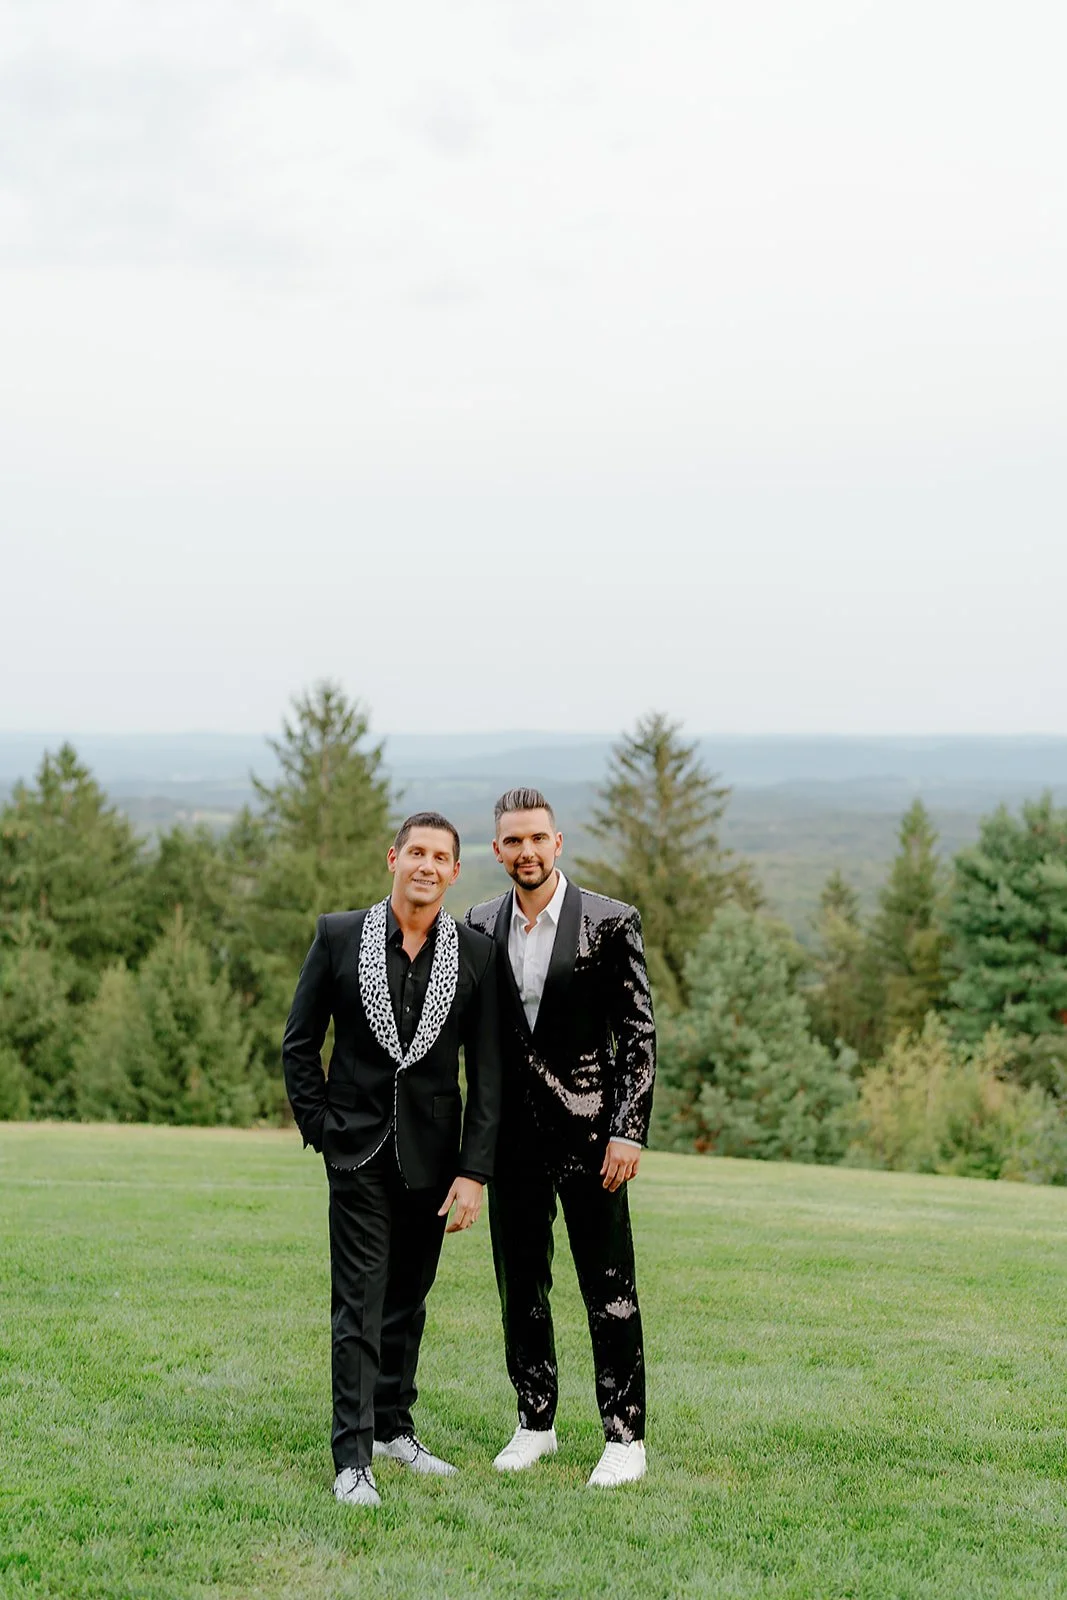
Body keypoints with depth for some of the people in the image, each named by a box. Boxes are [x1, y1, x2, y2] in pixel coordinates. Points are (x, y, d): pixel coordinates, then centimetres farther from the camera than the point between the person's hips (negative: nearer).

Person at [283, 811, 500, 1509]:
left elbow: (486, 1070, -1)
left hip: (433, 1154, 2)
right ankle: (353, 1458, -2)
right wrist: (321, 1129, -2)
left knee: (409, 1296, 13)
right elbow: (300, 1044, 5)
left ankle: (393, 1426, 28)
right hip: (359, 1147, -2)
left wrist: (475, 1170, -5)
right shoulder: (339, 936, -2)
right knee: (360, 1302, -5)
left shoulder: (476, 953, -1)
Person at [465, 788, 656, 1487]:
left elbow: (640, 1035, -6)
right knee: (521, 1285, 12)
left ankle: (626, 1438, 10)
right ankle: (536, 1423, 25)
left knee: (609, 1289, 1)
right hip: (513, 1135, 4)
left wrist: (630, 1132, -13)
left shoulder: (610, 923, -6)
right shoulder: (481, 927, 6)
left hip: (588, 1134, -4)